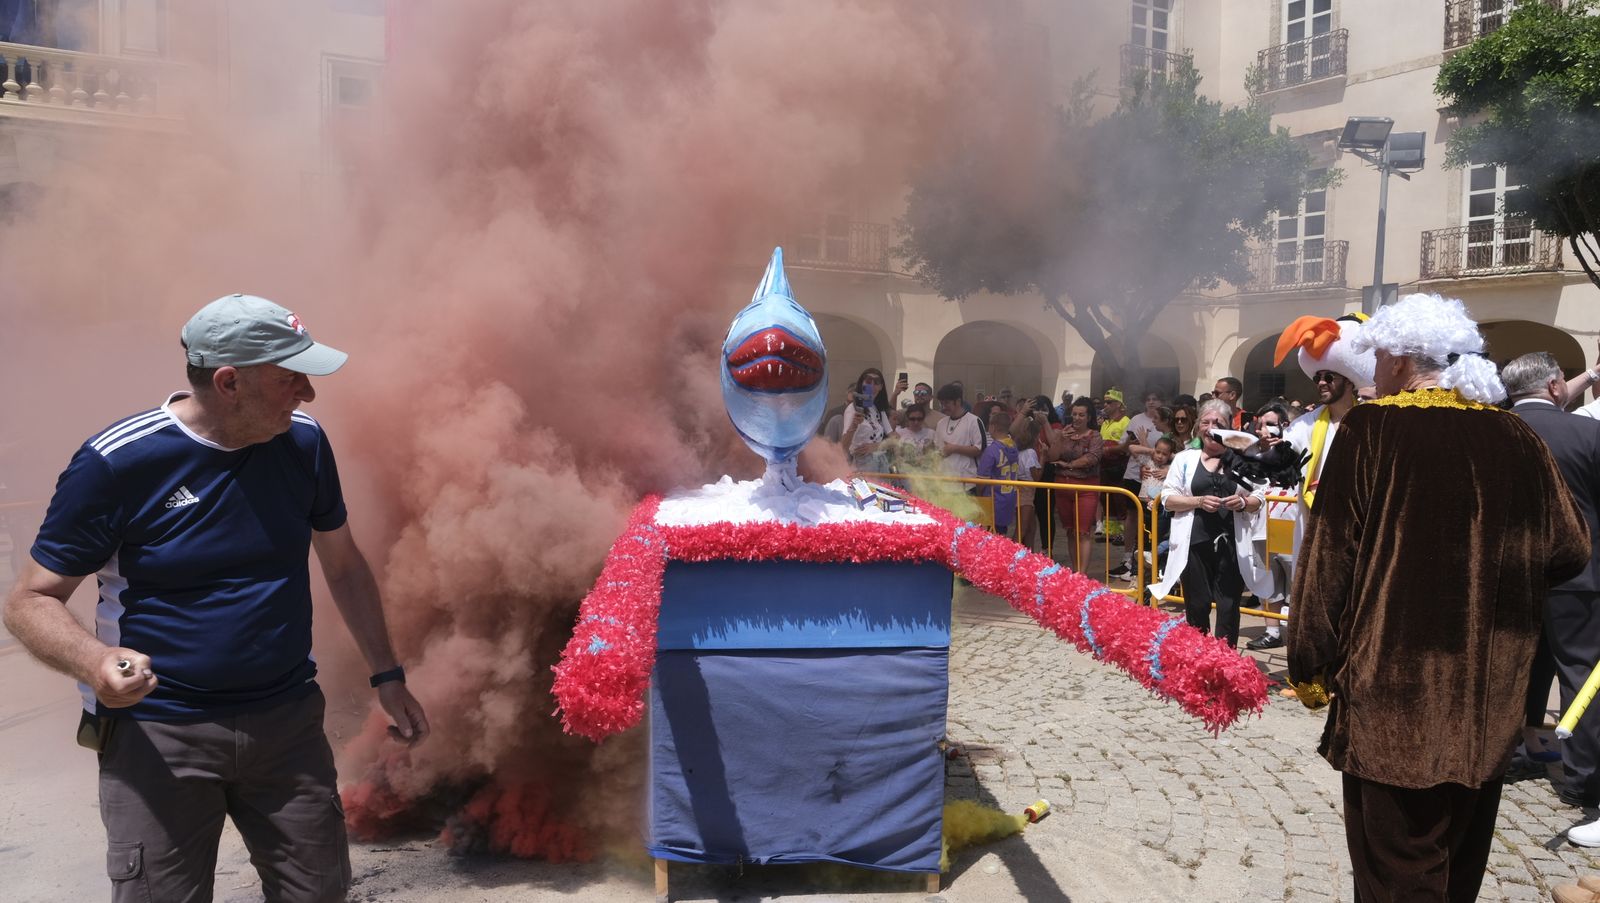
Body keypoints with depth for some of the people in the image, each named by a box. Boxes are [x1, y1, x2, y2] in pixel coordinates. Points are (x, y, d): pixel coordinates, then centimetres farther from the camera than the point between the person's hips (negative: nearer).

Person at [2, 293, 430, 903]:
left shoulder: (304, 442, -1)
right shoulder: (117, 462, -13)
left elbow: (343, 565, 11)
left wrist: (387, 675, 10)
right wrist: (95, 662, -27)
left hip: (287, 718, 4)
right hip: (159, 732, -3)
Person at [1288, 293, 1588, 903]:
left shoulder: (1371, 431, -12)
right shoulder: (1518, 439, 1)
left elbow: (1328, 561, -13)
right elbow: (1569, 553, 7)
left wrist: (1311, 668, -5)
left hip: (1395, 692, -5)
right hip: (1489, 697, 6)